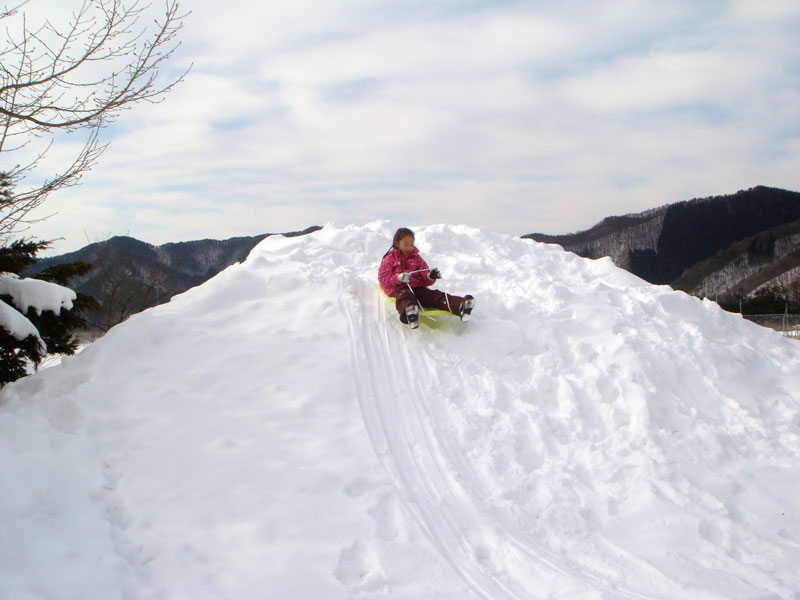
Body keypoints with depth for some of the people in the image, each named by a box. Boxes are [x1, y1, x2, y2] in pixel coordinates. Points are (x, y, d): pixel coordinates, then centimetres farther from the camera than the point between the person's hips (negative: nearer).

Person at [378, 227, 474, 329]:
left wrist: (430, 277, -2)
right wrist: (398, 278, -17)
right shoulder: (390, 258, 15)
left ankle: (460, 306, -56)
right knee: (404, 296, -42)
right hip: (399, 288, -3)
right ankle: (409, 312, -80)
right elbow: (383, 278, 3)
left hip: (417, 287, 3)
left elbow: (425, 281, 24)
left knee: (434, 295, -27)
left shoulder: (417, 258, 27)